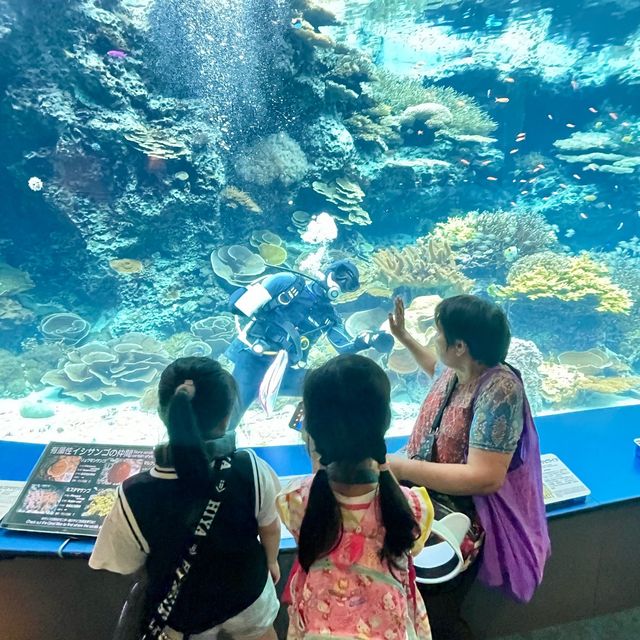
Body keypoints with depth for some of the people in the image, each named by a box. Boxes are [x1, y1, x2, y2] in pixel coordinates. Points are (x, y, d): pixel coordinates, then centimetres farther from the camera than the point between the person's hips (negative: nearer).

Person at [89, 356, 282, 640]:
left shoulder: (135, 496, -36)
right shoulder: (251, 471, -33)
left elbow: (125, 564, -16)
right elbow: (270, 528, -13)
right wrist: (271, 561, 9)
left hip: (183, 614, 0)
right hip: (247, 592, 1)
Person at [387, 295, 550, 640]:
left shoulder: (498, 391, -25)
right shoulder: (456, 369, -1)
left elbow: (485, 478, -30)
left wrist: (402, 467, -30)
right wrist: (404, 337, 26)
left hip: (462, 513, -7)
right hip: (426, 494, 7)